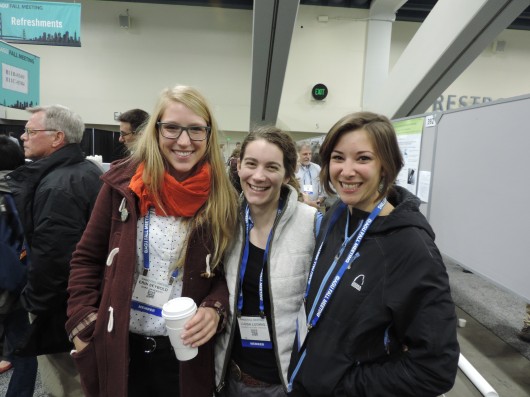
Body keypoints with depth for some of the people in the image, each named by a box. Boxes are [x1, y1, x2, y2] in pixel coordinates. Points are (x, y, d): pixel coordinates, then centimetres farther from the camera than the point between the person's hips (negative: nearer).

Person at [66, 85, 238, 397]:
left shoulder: (223, 198, -8)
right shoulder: (124, 183, -9)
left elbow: (227, 273, 1)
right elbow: (88, 258, -1)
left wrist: (215, 309, -17)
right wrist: (84, 326, -6)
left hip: (185, 350, 0)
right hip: (119, 345, 0)